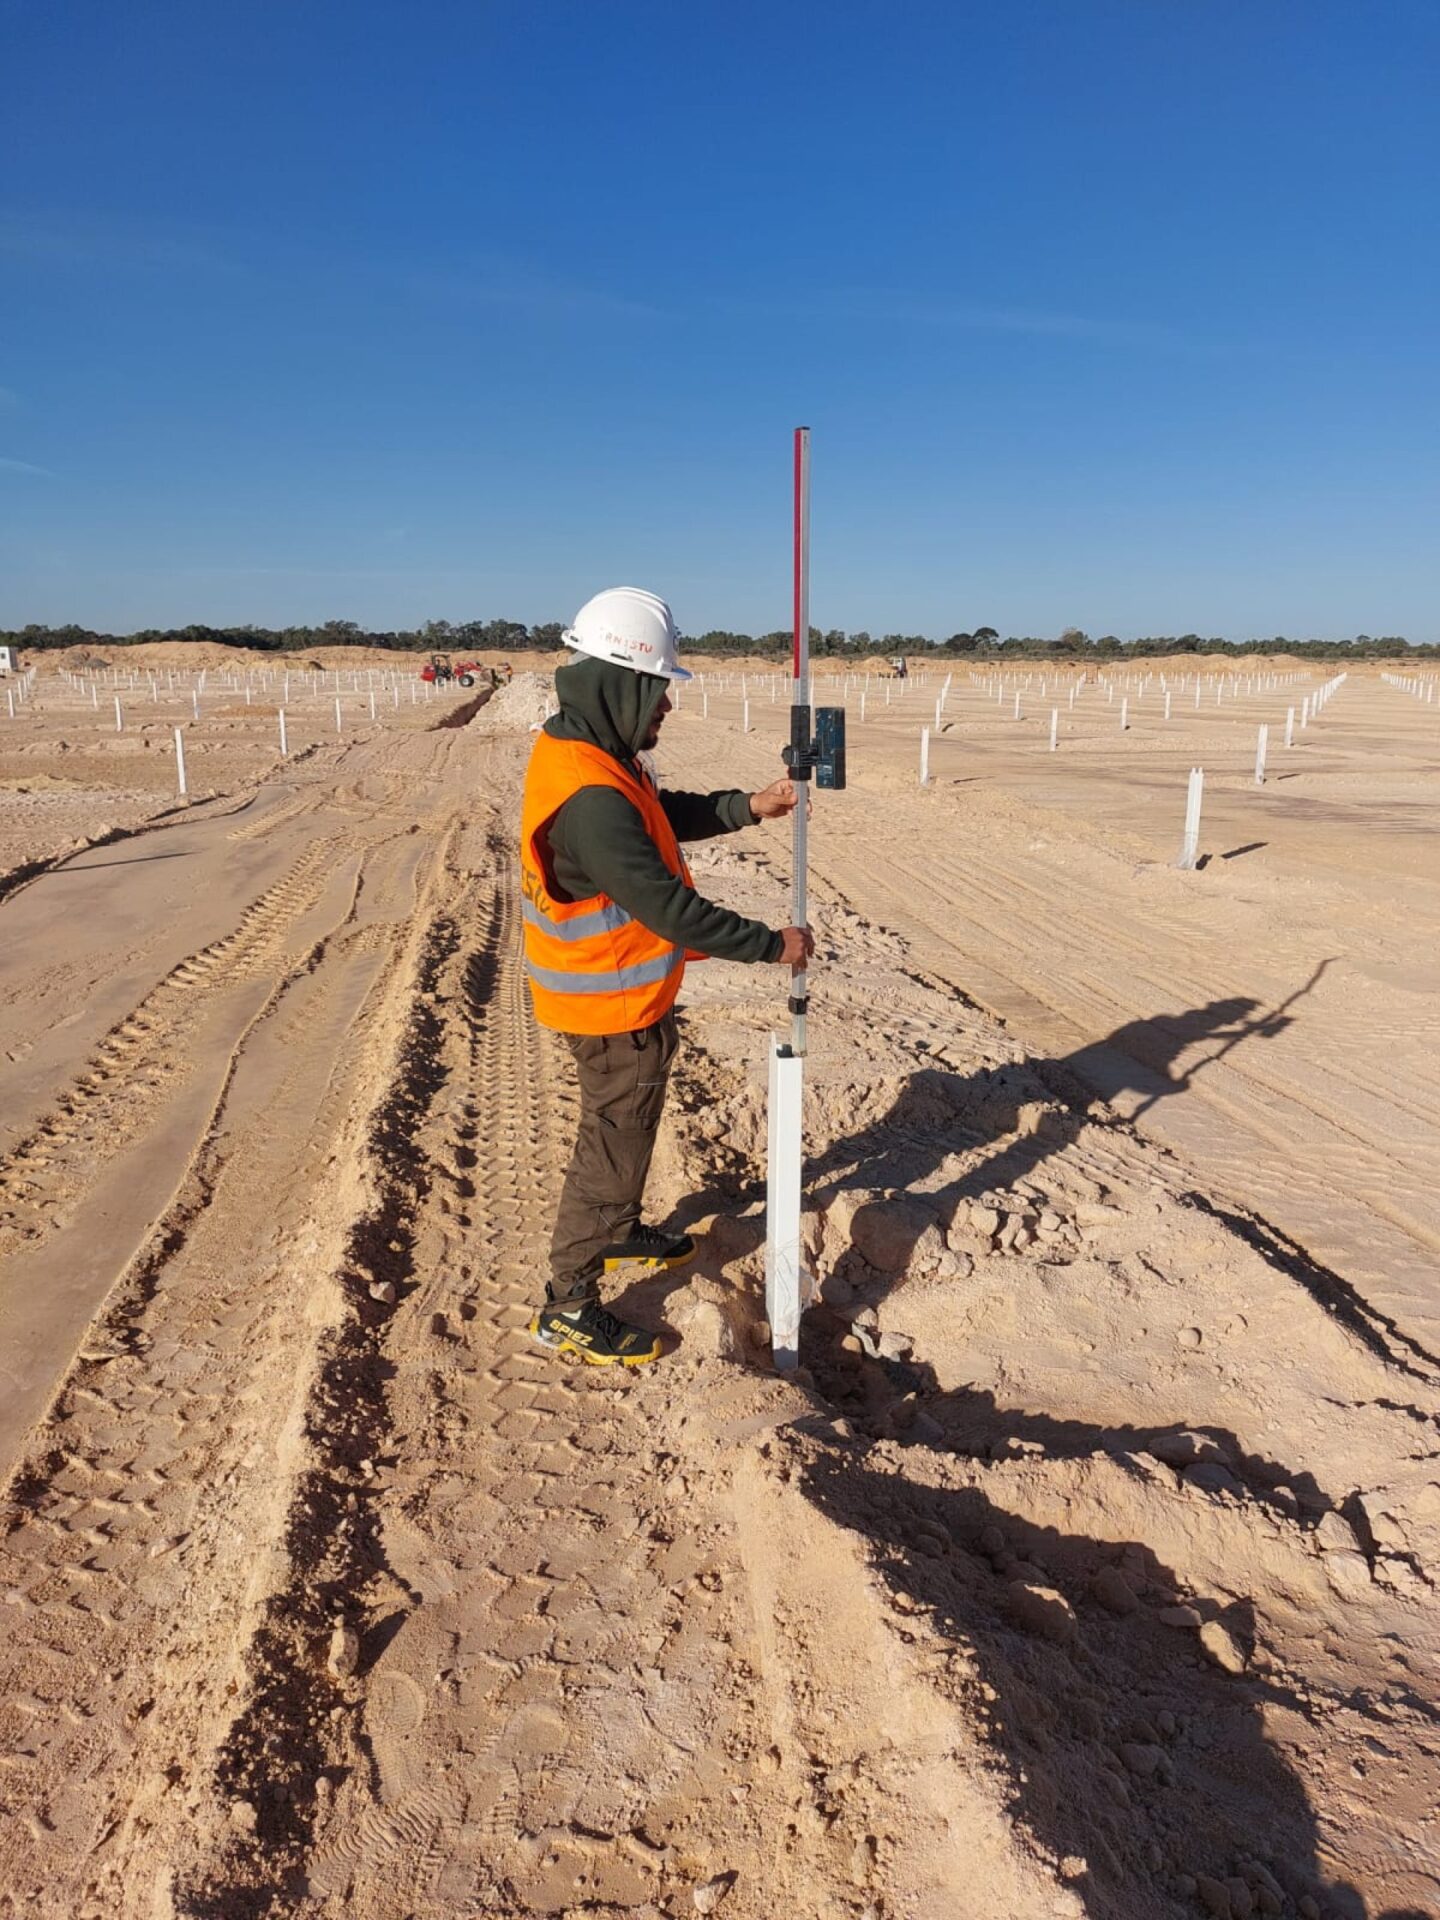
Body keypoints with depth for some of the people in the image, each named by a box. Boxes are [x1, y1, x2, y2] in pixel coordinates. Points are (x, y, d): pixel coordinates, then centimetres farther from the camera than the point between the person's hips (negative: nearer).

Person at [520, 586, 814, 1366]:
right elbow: (668, 906, -32)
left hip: (623, 993, 10)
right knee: (613, 1144, 4)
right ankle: (567, 1306, 19)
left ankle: (619, 1233, 49)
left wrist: (745, 807, 2)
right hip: (614, 1006, -10)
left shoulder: (576, 749, 1)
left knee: (624, 1125, 27)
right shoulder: (591, 797, -32)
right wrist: (772, 944, -23)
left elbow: (662, 817, 13)